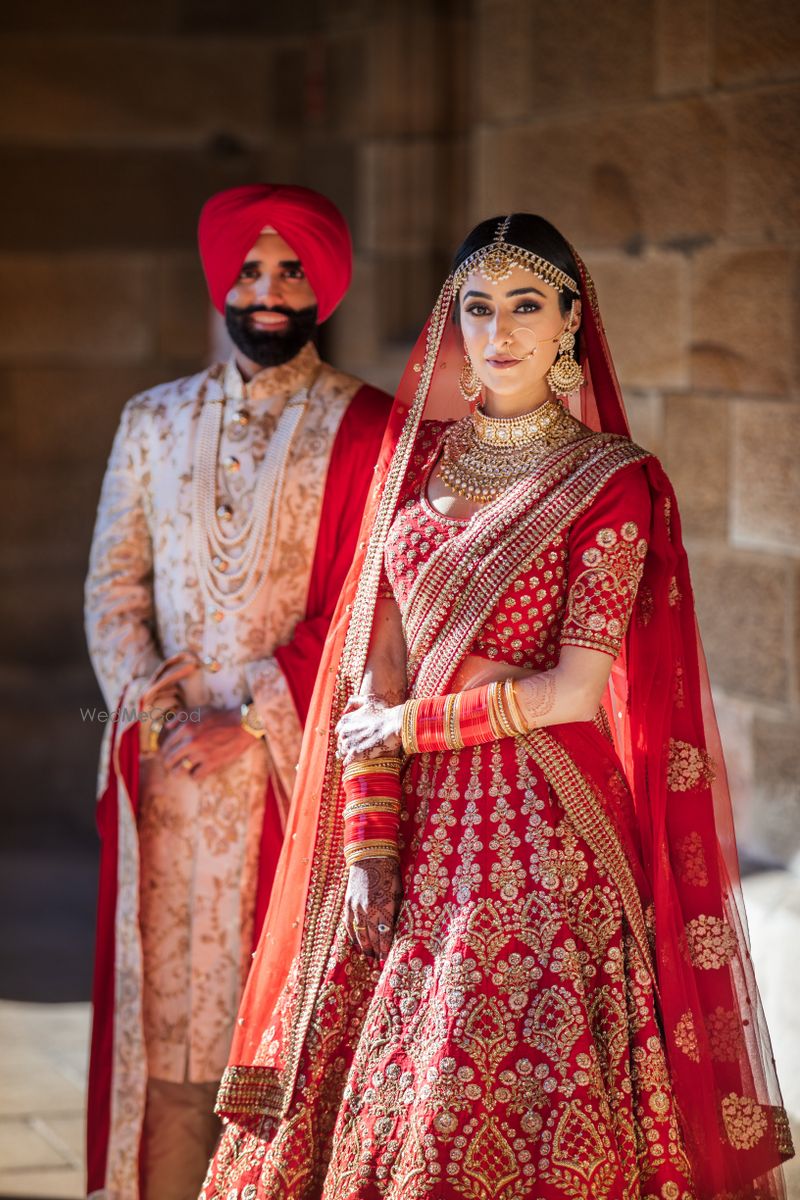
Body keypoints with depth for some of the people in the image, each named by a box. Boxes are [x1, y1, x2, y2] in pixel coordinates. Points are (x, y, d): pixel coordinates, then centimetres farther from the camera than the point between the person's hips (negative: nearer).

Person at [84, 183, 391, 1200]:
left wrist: (253, 714, -12)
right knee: (167, 1008, 2)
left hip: (299, 763, -3)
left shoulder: (366, 431, 1)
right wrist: (149, 697, -6)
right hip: (169, 771, 3)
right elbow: (114, 582, 10)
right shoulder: (153, 423, 14)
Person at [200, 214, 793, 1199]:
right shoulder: (421, 460, 10)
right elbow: (378, 663, 5)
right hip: (419, 828, 5)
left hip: (541, 836, -5)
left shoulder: (612, 481, -5)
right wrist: (370, 843, -4)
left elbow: (576, 690, -12)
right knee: (383, 1096, 6)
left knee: (506, 1109, -4)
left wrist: (408, 724, -6)